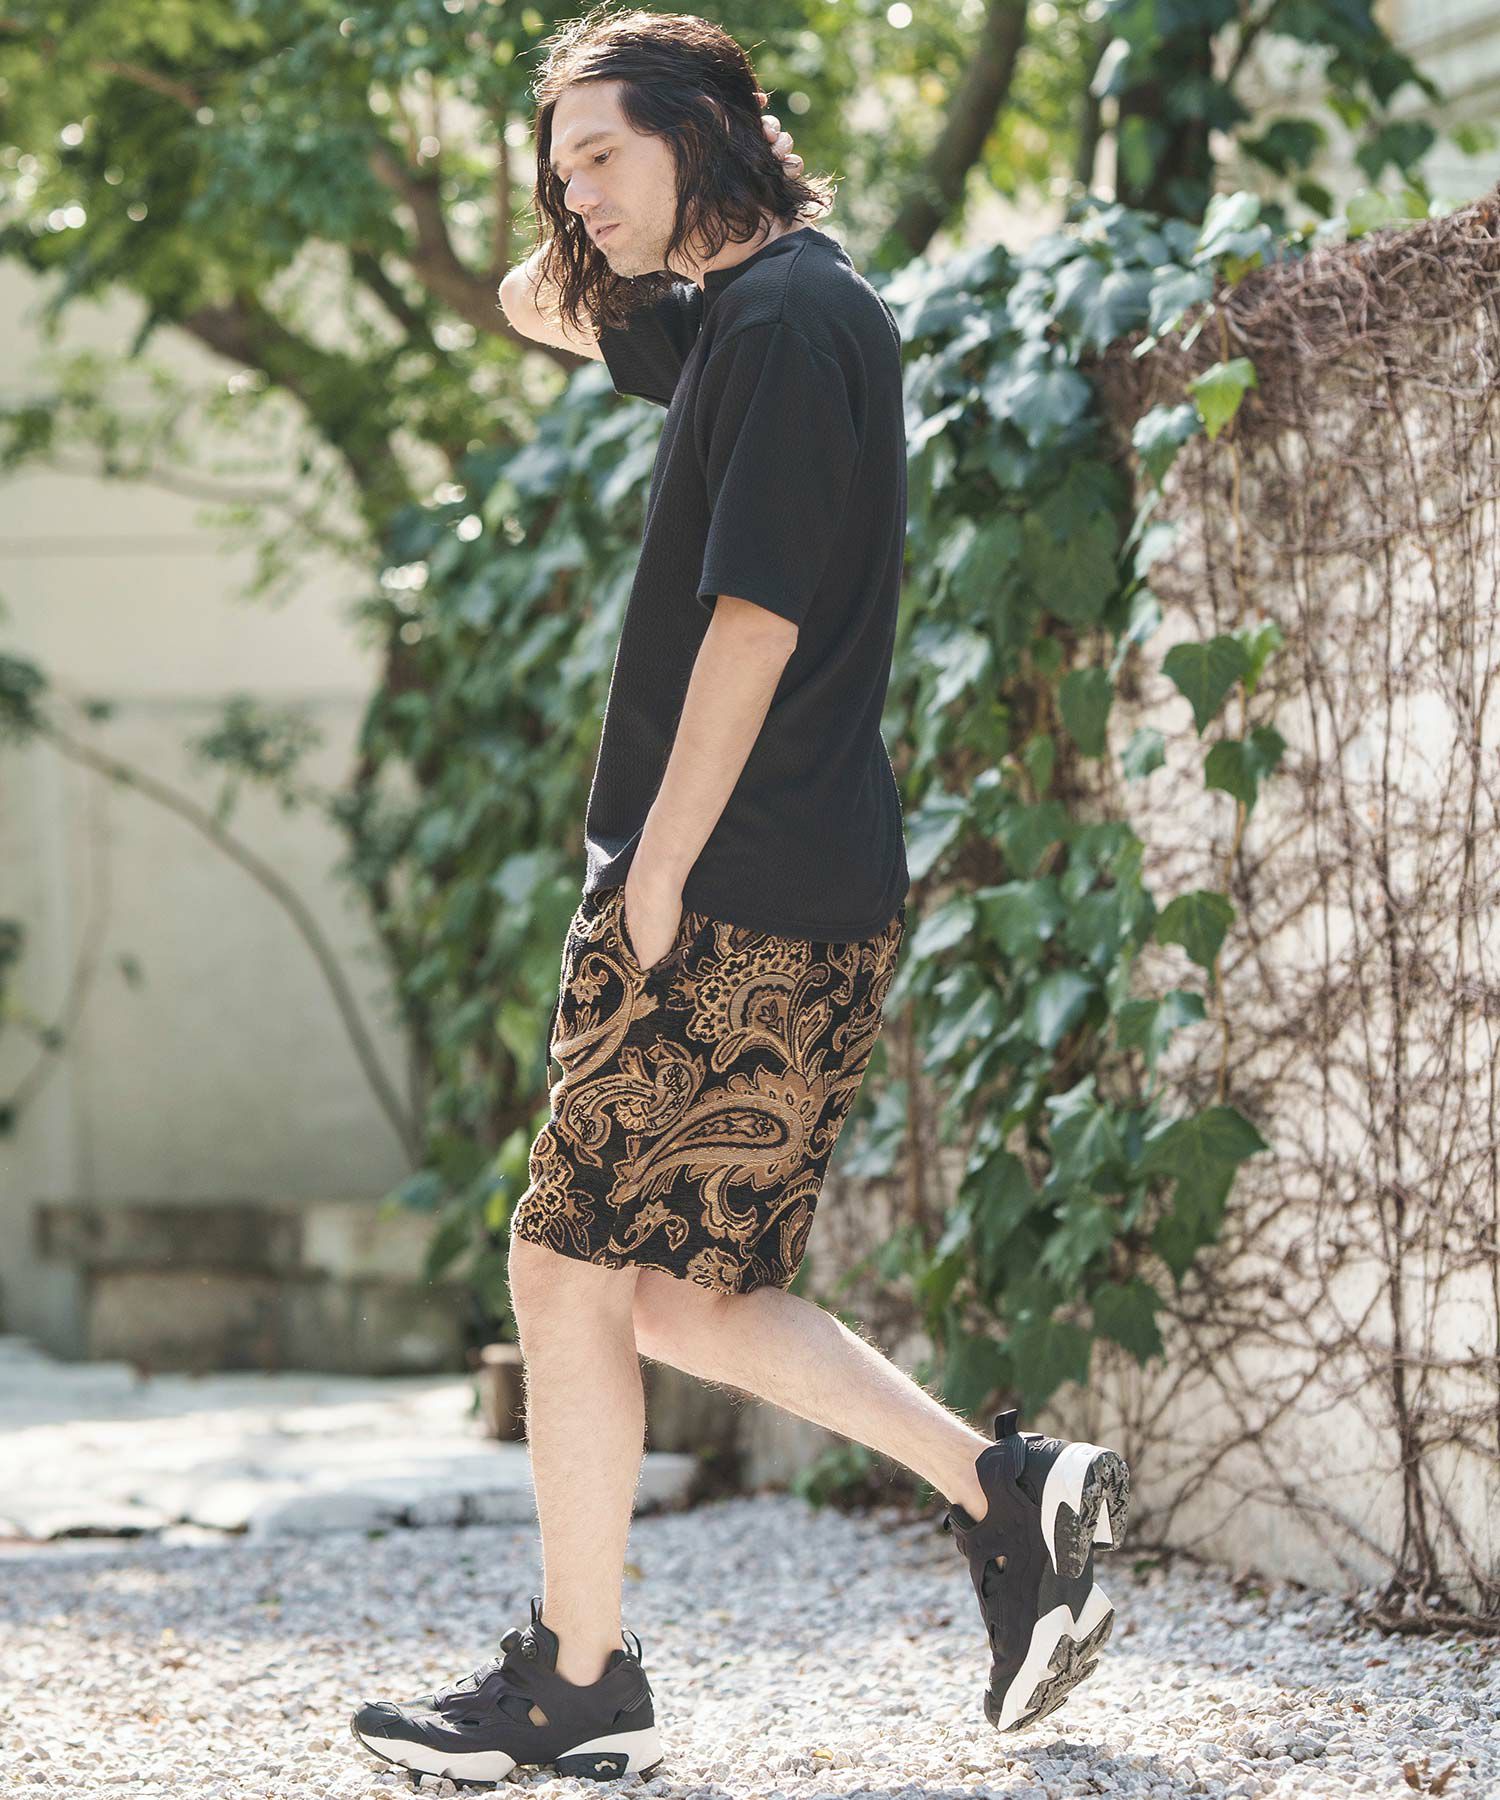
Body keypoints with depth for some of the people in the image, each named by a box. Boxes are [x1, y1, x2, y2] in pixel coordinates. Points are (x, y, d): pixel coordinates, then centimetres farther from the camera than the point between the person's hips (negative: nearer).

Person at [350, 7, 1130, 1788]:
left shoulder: (793, 321, -13)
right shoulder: (734, 311, 17)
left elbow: (754, 622, -18)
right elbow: (535, 305, 34)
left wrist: (654, 882, -17)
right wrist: (599, 227, 14)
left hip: (741, 905, -10)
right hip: (806, 903, 10)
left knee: (570, 1274, -3)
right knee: (675, 1290, 12)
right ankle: (1006, 1490, 10)